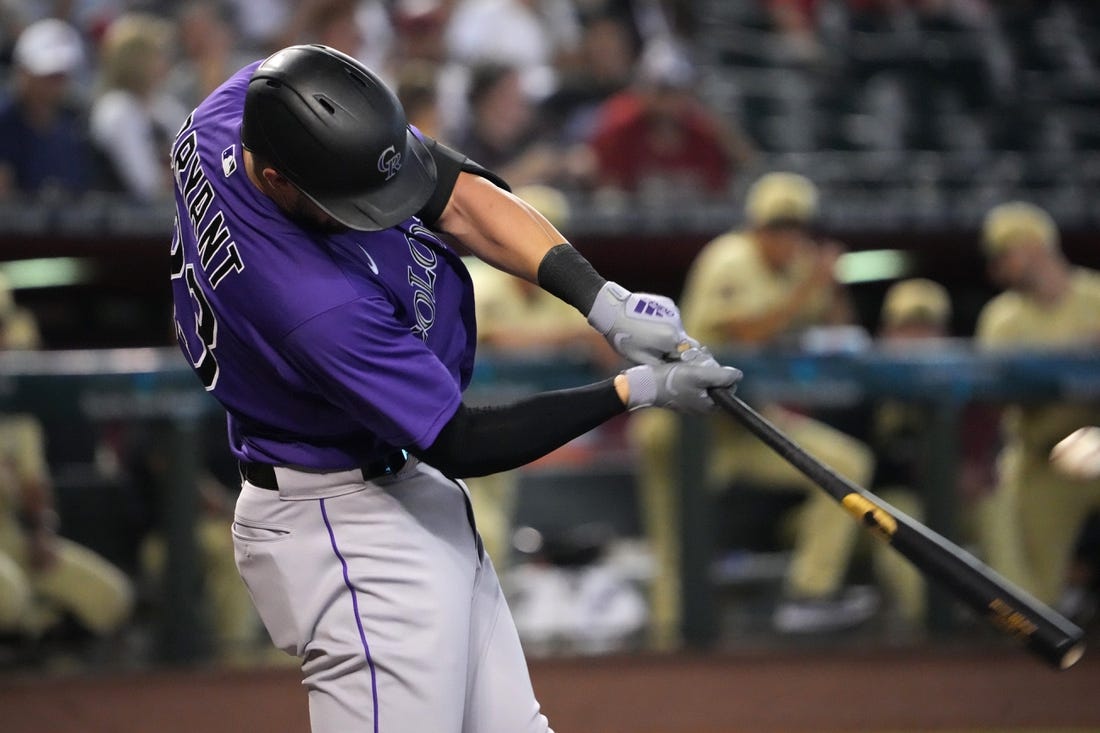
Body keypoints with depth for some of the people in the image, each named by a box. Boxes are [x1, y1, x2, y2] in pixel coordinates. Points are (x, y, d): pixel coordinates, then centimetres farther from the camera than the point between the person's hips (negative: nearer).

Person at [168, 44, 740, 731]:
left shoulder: (265, 97, -13)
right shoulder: (318, 306, -35)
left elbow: (454, 194, -6)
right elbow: (462, 443, -23)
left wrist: (605, 301, -17)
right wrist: (636, 390, -18)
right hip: (348, 533, -10)